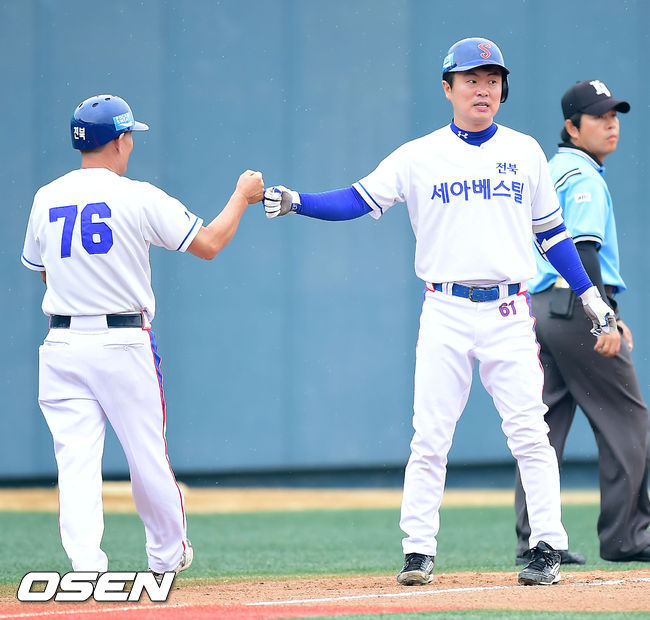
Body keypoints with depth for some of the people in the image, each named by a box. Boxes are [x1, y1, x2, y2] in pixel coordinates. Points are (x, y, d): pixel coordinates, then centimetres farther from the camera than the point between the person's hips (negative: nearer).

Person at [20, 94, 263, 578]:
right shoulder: (139, 198, -7)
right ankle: (168, 554, 28)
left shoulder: (46, 200, 5)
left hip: (63, 347, 3)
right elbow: (209, 244, -4)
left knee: (76, 459, -1)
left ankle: (86, 564, -15)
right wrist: (243, 196, 11)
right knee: (148, 456, 12)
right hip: (124, 344, -3)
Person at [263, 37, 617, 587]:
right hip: (445, 314, -1)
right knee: (430, 437, -2)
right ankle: (419, 551, 2)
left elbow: (551, 230, 16)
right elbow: (358, 199, -3)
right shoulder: (418, 157, 4)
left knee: (530, 433, -4)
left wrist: (589, 293, 13)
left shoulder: (524, 151, 10)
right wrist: (296, 203, -17)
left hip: (509, 313, 1)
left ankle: (547, 547, 1)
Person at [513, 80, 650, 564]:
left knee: (544, 424, 7)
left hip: (539, 306, 9)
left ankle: (534, 540, 5)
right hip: (577, 307, -9)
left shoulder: (551, 172, 21)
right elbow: (583, 249, -22)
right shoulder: (584, 178, -10)